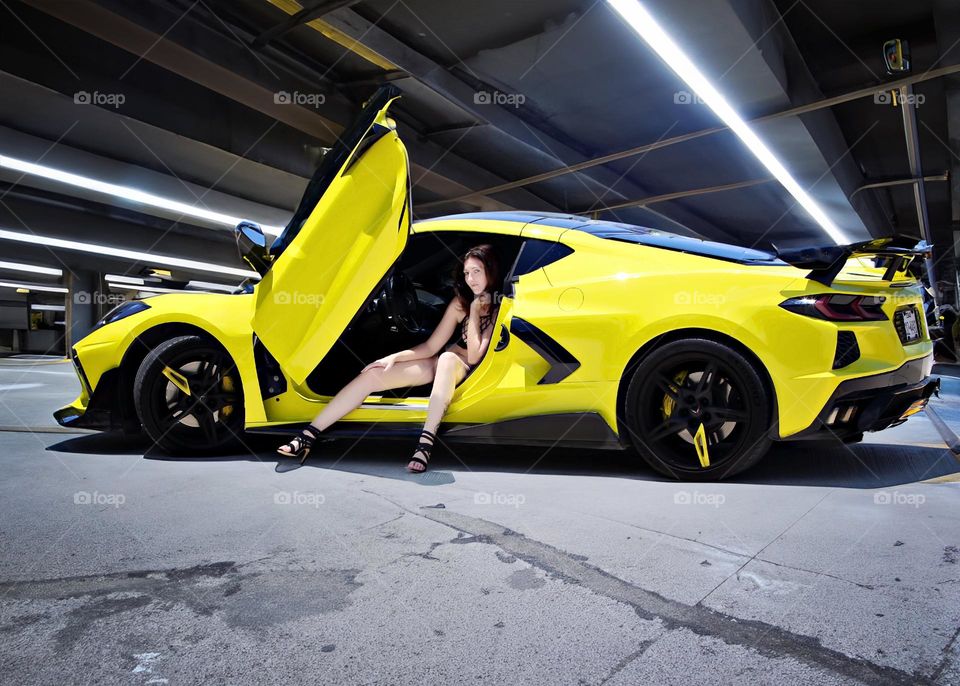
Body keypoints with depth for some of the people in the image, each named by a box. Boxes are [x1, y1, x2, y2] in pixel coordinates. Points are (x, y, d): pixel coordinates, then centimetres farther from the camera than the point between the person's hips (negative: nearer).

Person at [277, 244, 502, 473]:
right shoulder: (460, 302, 3)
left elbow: (474, 357, -20)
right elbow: (431, 347, 2)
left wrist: (475, 311, -17)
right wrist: (394, 358, -11)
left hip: (466, 372, -5)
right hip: (441, 364, 5)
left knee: (448, 358, -41)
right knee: (372, 375, -14)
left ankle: (426, 443, -47)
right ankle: (308, 436, -16)